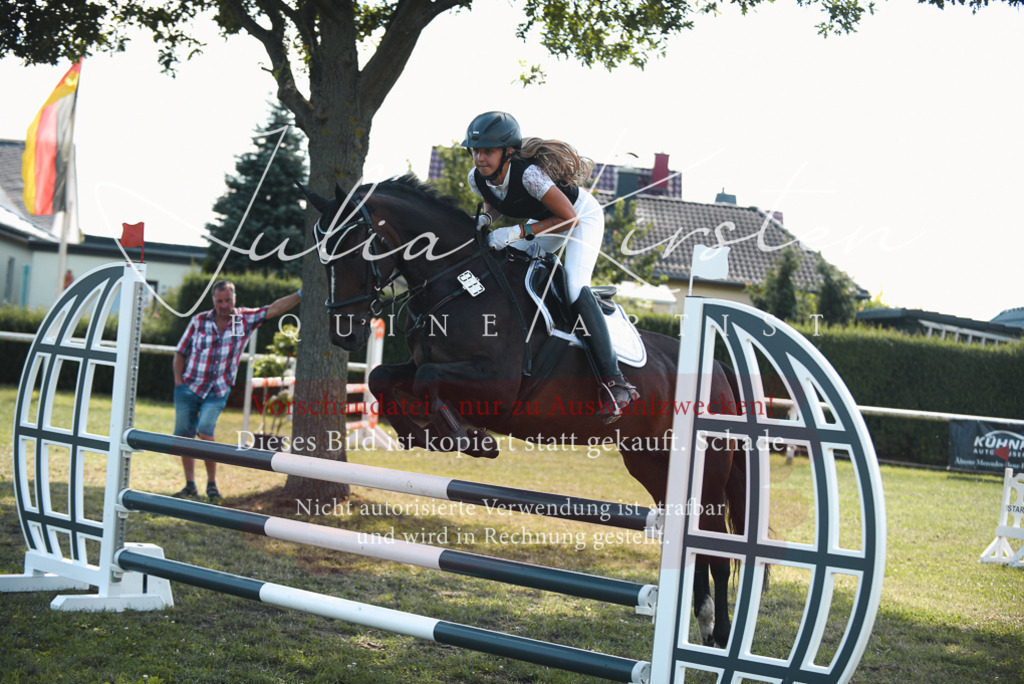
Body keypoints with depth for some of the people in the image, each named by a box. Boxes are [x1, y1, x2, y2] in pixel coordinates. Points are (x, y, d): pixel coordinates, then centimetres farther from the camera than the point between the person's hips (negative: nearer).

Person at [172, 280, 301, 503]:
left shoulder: (245, 319, -2)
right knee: (184, 435, 4)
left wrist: (301, 294, -17)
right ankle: (190, 486, 16)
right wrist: (178, 380, -1)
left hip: (217, 391, -2)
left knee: (205, 431, -18)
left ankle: (212, 484, -6)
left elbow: (274, 309, -8)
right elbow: (181, 352, 7)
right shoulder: (199, 321, -1)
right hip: (189, 386, 2)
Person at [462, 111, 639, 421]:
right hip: (546, 219, 8)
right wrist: (486, 218, -17)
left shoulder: (529, 174, -39)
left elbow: (569, 218, -31)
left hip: (583, 215, -8)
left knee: (575, 287, -25)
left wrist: (517, 232, -36)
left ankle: (614, 381, -27)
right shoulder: (477, 179, -18)